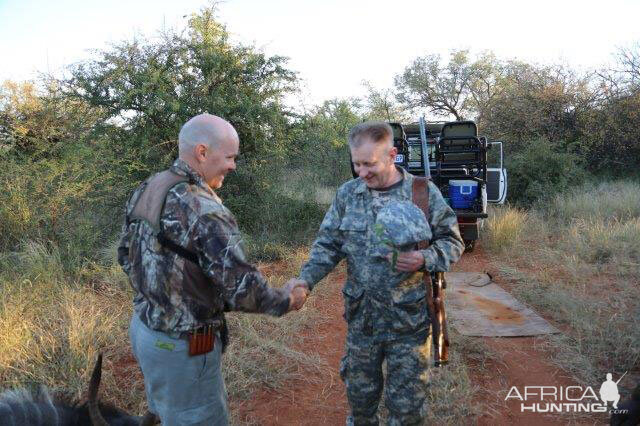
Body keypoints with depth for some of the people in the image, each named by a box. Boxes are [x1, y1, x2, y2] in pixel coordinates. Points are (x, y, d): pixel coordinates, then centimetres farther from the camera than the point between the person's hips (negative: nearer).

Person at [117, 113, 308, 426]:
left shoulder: (145, 191, 0)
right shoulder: (203, 210, -27)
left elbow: (126, 255, 12)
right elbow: (241, 288, -27)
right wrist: (286, 301, -9)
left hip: (144, 327, 9)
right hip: (181, 346, -9)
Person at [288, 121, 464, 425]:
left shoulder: (424, 192, -7)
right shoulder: (347, 193, 0)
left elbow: (453, 242, 1)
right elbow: (328, 244, 2)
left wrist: (425, 259, -19)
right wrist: (306, 278, -15)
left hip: (410, 320, -2)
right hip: (361, 317, 3)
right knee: (359, 392, 20)